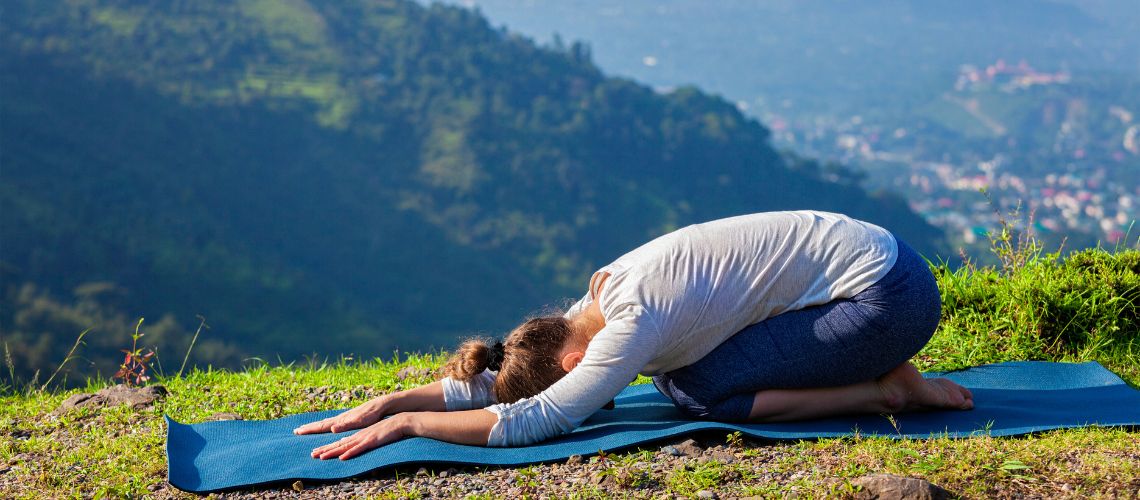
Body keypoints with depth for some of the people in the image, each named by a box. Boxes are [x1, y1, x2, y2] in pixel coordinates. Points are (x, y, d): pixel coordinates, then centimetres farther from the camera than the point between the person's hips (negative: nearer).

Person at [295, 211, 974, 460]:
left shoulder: (633, 325, -25)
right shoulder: (599, 303, 2)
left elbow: (529, 422, -27)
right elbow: (496, 375, 10)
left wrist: (405, 422, -18)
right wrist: (386, 402, 3)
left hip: (890, 294, -9)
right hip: (858, 258, 9)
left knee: (701, 390, -13)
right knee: (680, 374, 6)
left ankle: (887, 392, -4)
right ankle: (885, 380, 9)